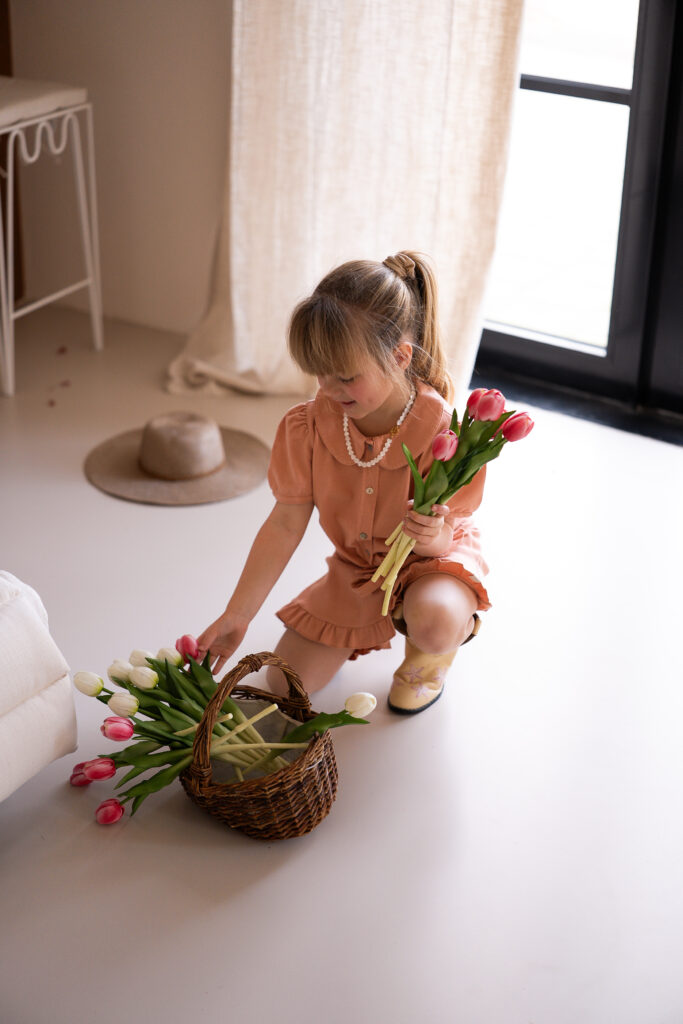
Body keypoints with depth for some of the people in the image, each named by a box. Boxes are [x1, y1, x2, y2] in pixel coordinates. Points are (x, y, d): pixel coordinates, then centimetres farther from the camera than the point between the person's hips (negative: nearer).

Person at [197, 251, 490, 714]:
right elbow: (285, 525, -11)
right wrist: (236, 616, -11)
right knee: (286, 683, -3)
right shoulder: (307, 427, -20)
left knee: (433, 627, -39)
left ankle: (428, 656, 4)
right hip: (356, 568, 4)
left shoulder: (442, 434, -31)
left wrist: (432, 538, -50)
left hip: (433, 560, -4)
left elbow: (442, 539, -22)